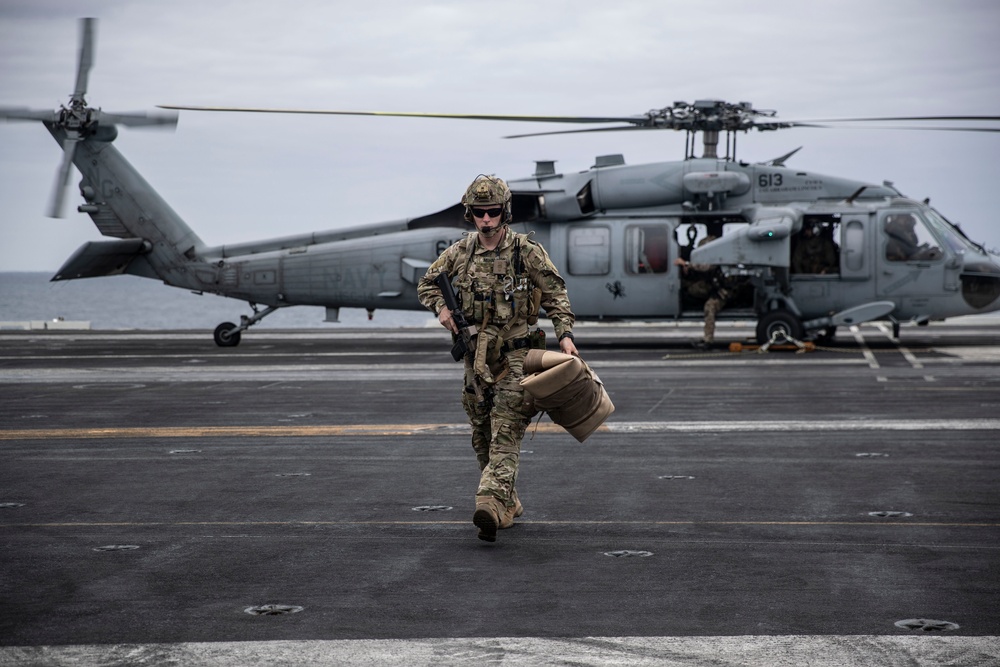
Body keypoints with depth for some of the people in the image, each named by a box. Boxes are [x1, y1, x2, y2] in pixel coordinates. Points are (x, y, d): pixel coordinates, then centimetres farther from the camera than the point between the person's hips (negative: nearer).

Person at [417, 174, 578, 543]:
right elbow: (427, 283, 19)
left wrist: (565, 334, -12)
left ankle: (491, 504, -27)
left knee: (505, 433, -16)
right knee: (482, 436, 10)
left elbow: (555, 294, -1)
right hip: (476, 356, 5)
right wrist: (441, 307, -1)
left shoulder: (527, 252, -5)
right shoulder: (460, 252, 6)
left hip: (514, 356, -5)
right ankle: (508, 503, 23)